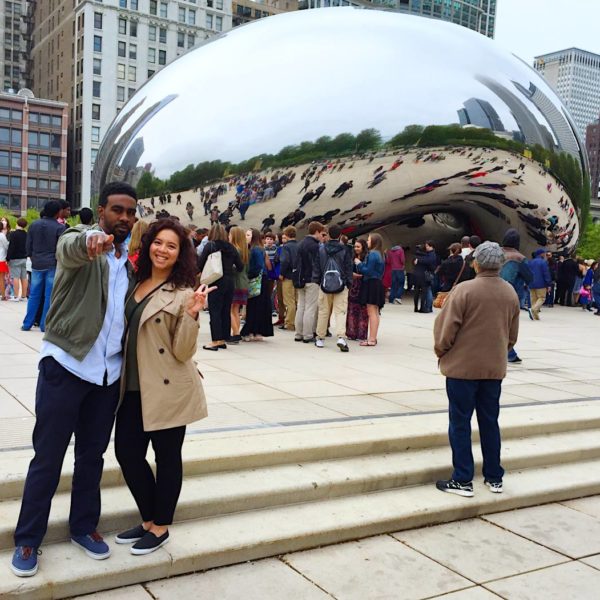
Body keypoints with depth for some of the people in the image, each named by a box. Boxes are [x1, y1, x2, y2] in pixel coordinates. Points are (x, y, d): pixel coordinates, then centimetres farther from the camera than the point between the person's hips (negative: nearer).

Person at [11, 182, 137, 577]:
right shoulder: (79, 239, -6)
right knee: (47, 457, 4)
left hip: (109, 371, 5)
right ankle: (28, 539, 18)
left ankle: (84, 526, 31)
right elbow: (71, 250, -32)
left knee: (93, 454, 15)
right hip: (66, 365, -5)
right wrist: (91, 241, -55)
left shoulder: (131, 260, 12)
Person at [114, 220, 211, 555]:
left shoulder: (183, 294, -11)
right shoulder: (136, 284, 8)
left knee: (167, 457, 8)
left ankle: (161, 527, 25)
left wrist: (192, 315, -29)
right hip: (133, 387, 7)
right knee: (127, 452, 11)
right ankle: (148, 520, 31)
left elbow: (183, 351, -17)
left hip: (167, 389, -6)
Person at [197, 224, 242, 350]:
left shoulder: (210, 246, -5)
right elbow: (240, 266, 7)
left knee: (215, 311, -2)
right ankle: (223, 339, 16)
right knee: (226, 311, 10)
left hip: (216, 282, -5)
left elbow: (200, 264, -8)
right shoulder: (231, 247, 7)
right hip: (230, 282, 5)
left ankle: (216, 341, -5)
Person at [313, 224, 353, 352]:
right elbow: (349, 268, 0)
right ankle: (341, 337, -19)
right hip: (341, 286, -2)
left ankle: (320, 338, 18)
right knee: (340, 312, -3)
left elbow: (316, 267, 5)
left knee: (323, 312, 11)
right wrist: (349, 284, 8)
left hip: (325, 285, 2)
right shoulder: (344, 250, -3)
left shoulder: (321, 249, 2)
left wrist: (316, 281, 14)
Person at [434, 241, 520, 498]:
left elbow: (446, 328, -13)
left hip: (462, 366, -5)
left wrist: (441, 351, 4)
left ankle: (463, 480, 9)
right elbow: (513, 335, 11)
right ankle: (494, 477, 24)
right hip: (495, 368, 5)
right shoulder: (510, 293, 2)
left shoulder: (464, 290, -16)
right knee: (490, 422, 16)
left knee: (460, 423, 5)